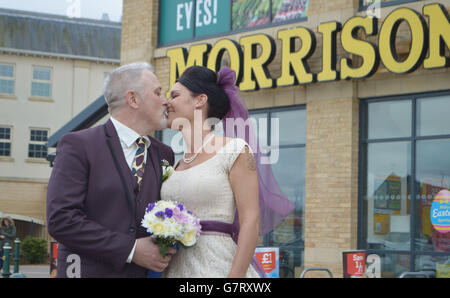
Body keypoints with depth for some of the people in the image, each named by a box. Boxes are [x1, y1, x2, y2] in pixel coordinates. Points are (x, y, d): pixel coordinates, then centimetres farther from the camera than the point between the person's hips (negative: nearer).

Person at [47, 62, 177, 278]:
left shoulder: (163, 154, 12)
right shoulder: (78, 145, -5)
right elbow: (61, 220, -14)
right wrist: (131, 250, -16)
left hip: (149, 271, 5)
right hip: (91, 270, -5)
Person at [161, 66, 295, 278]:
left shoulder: (235, 151, -4)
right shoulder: (176, 164, 15)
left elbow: (251, 221, -11)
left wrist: (236, 275, -19)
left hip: (217, 266, -6)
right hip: (175, 267, 6)